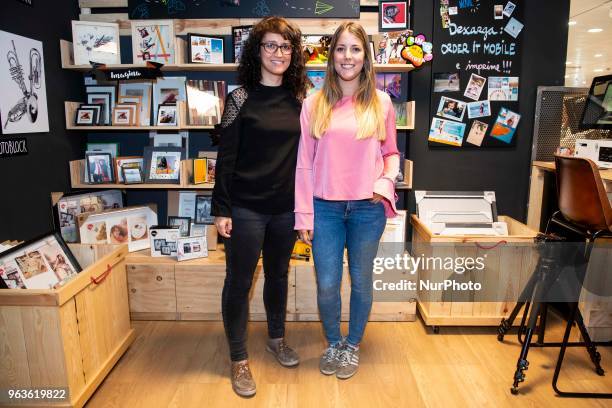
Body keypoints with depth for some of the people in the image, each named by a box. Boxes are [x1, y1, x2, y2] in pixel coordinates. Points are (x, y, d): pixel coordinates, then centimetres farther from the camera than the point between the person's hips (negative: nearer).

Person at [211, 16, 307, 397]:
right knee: (239, 281, 6)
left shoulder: (299, 99, 5)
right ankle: (239, 358, 23)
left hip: (286, 207, 4)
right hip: (246, 208, -4)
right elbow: (226, 157, -7)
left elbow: (304, 152, 10)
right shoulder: (242, 98, -6)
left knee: (278, 275, 18)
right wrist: (221, 209, -10)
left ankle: (277, 338, 40)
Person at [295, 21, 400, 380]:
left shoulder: (381, 102, 3)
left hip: (368, 208, 1)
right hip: (325, 207, 0)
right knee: (327, 284, 7)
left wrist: (386, 182, -9)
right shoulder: (315, 104, 1)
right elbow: (304, 162, 1)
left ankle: (353, 346, 36)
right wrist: (304, 214, -1)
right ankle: (333, 343, 35)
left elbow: (391, 152, 11)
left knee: (361, 281, 13)